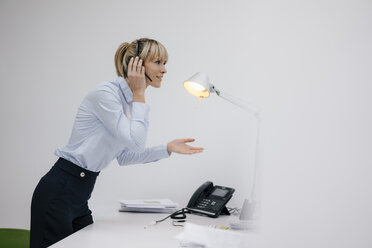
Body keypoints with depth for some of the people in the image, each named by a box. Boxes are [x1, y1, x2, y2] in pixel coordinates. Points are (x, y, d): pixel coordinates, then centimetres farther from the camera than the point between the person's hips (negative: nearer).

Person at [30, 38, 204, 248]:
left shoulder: (130, 102, 10)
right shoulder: (105, 94, -17)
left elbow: (124, 156, 15)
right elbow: (135, 142, -21)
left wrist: (167, 149, 9)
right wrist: (139, 94, -13)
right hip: (59, 193, -9)